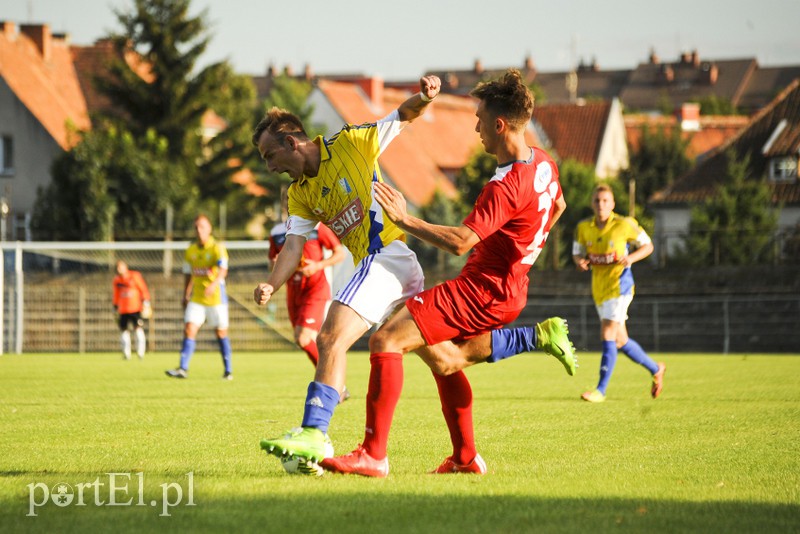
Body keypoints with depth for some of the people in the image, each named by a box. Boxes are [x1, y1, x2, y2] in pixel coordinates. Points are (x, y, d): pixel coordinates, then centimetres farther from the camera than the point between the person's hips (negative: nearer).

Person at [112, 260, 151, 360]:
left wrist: (146, 303, -7)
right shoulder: (117, 279, 10)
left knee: (138, 329, -10)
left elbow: (143, 289, -1)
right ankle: (126, 354, 8)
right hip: (123, 310, 4)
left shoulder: (135, 276, -3)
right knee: (124, 330, 1)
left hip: (135, 308, -4)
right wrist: (115, 307, 20)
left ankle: (140, 353, -5)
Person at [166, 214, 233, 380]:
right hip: (196, 298, 4)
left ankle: (228, 371, 14)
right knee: (189, 330, -10)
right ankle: (183, 369, -16)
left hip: (216, 297, -4)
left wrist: (214, 284, -42)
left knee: (221, 333, 4)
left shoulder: (217, 248, -10)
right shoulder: (190, 251, 7)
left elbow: (223, 270, -25)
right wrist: (186, 296, 16)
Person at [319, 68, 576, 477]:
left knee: (387, 340, -15)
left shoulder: (507, 185, -24)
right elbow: (557, 207, 27)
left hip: (483, 291, -10)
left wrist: (404, 220, -25)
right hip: (508, 285, 10)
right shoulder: (543, 163, 6)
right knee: (443, 361, 23)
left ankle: (373, 454, -18)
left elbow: (460, 241, -31)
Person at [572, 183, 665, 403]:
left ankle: (601, 390, -13)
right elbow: (577, 254, 11)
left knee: (607, 335, -16)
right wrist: (581, 262, -13)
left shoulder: (624, 225, -11)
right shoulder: (583, 228, 1)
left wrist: (631, 258, -19)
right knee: (620, 342, 13)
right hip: (599, 288, 6)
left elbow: (647, 245, 0)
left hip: (619, 284, -6)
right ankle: (655, 369, 35)